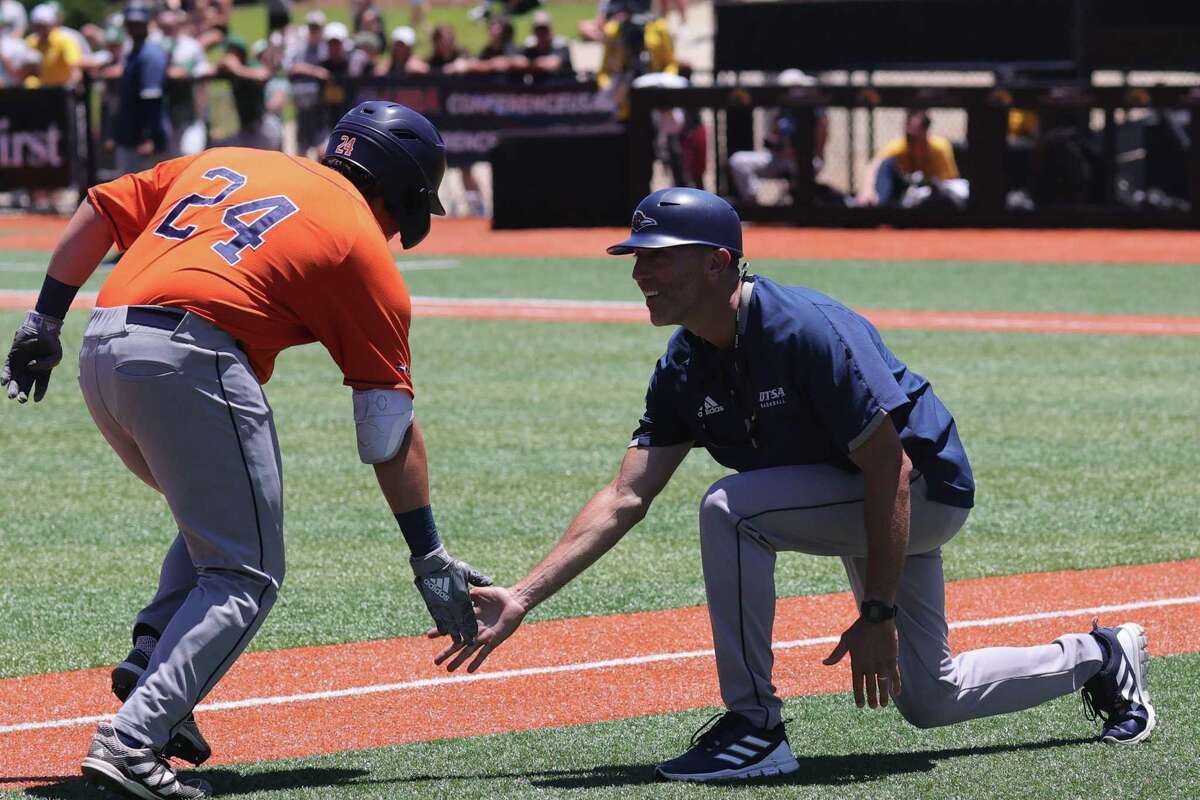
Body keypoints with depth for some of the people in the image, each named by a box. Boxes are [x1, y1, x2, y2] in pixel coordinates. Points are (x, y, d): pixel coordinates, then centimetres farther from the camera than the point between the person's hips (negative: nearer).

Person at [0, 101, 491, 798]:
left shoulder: (224, 162, 27)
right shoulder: (364, 246, 10)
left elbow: (100, 209, 23)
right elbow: (391, 432, 8)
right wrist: (430, 559, 10)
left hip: (100, 353, 7)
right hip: (191, 360, -7)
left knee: (214, 519, 28)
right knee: (246, 576, -1)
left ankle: (152, 657, 7)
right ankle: (131, 742, -17)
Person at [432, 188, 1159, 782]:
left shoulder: (808, 333, -30)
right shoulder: (684, 370, -6)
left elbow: (891, 470, -28)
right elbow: (626, 499, -8)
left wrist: (879, 615, -27)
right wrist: (523, 598, -18)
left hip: (928, 488, -9)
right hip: (847, 503, 9)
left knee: (731, 508, -28)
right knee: (928, 699, 17)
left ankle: (756, 727, -19)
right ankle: (1100, 659, 39)